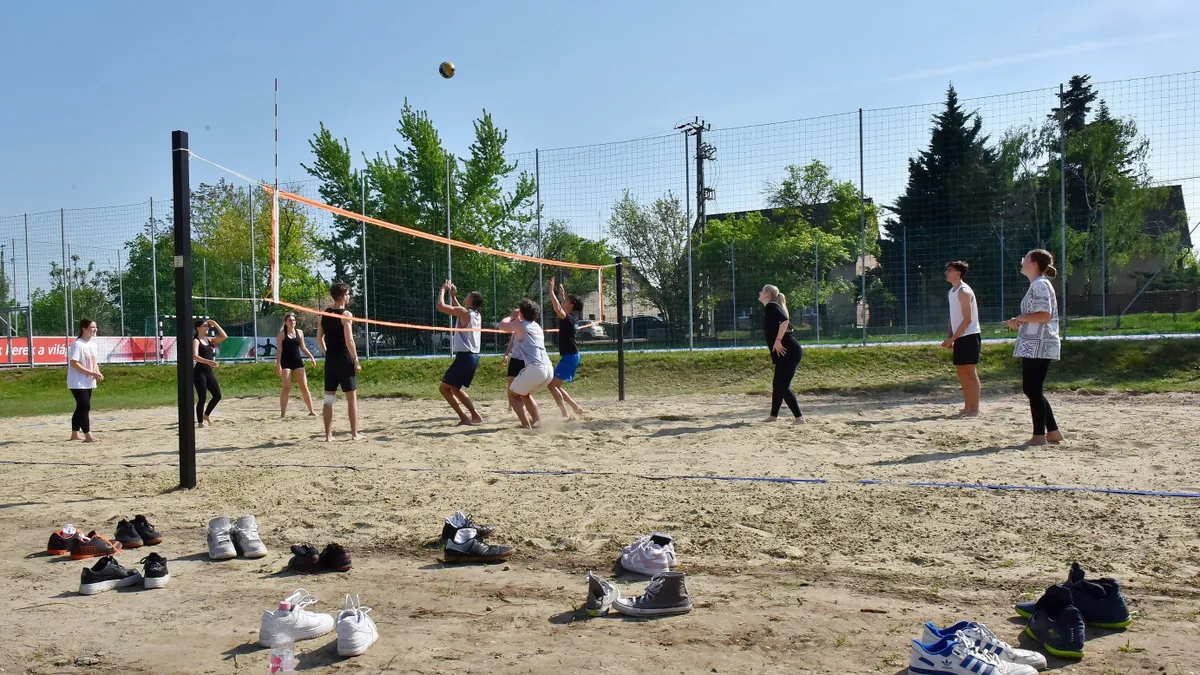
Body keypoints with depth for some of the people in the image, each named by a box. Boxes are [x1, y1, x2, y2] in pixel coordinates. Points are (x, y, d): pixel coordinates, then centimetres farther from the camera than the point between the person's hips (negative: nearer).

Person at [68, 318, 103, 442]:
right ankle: (88, 436, -14)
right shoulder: (77, 344, -15)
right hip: (78, 383, -9)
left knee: (81, 408, 14)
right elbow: (74, 363, -21)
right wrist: (91, 373, -23)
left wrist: (98, 373, 0)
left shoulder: (92, 345, 13)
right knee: (85, 407, -13)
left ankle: (75, 434, 23)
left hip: (88, 383, 9)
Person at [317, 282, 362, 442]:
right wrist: (356, 361, -11)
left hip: (330, 360, 6)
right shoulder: (346, 314, -11)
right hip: (344, 359, -6)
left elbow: (319, 338, 12)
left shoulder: (324, 315, 9)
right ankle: (354, 434, 6)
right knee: (352, 397, 3)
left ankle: (328, 435, 8)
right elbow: (349, 340, -17)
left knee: (329, 398, 7)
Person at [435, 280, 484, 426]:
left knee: (444, 388, -1)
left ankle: (464, 419, -7)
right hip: (474, 356, 9)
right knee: (455, 388, 21)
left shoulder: (464, 312, -12)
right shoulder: (476, 315, 14)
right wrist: (453, 296, 31)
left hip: (464, 357, -9)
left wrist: (443, 290, -1)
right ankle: (475, 416, 17)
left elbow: (440, 306, -16)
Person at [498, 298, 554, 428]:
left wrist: (512, 316, 31)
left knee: (512, 394, 12)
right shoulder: (537, 326, 21)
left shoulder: (519, 324, 1)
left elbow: (502, 324, 14)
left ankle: (526, 425, -1)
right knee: (525, 393, 29)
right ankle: (537, 420, 14)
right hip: (549, 369, 7)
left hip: (534, 368, -7)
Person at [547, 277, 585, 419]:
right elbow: (563, 309, 36)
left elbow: (558, 309, -34)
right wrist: (562, 294, 41)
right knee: (556, 386, 14)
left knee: (552, 385, -12)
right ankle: (576, 408, 14)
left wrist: (551, 291, -28)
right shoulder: (572, 318, 12)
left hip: (569, 357, -9)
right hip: (572, 356, 9)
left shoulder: (568, 318, -14)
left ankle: (565, 414, -17)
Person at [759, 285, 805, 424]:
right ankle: (773, 416, 30)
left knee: (783, 386, -11)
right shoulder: (769, 308, 21)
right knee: (777, 384, 18)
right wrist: (774, 354, 23)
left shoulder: (771, 306, -8)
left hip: (789, 351, -10)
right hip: (785, 353, 10)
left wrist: (778, 341, -23)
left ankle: (800, 418, -12)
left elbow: (785, 320, -25)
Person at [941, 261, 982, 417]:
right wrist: (949, 337, 9)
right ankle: (967, 407, 17)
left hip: (969, 336, -9)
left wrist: (952, 338, -18)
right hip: (960, 338, 9)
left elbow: (967, 319, -19)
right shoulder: (952, 291, 13)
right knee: (961, 372, 11)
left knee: (970, 371, -7)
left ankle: (975, 409, -3)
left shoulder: (964, 292, -15)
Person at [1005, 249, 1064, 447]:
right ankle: (1053, 431, 20)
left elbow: (1044, 315, -23)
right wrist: (1019, 323, 10)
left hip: (1039, 346, -11)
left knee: (1033, 389, -6)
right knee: (1031, 388, 14)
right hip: (1033, 346, 11)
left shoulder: (1040, 285, -13)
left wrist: (1020, 318, -12)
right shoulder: (1037, 285, 19)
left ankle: (1039, 436, -1)